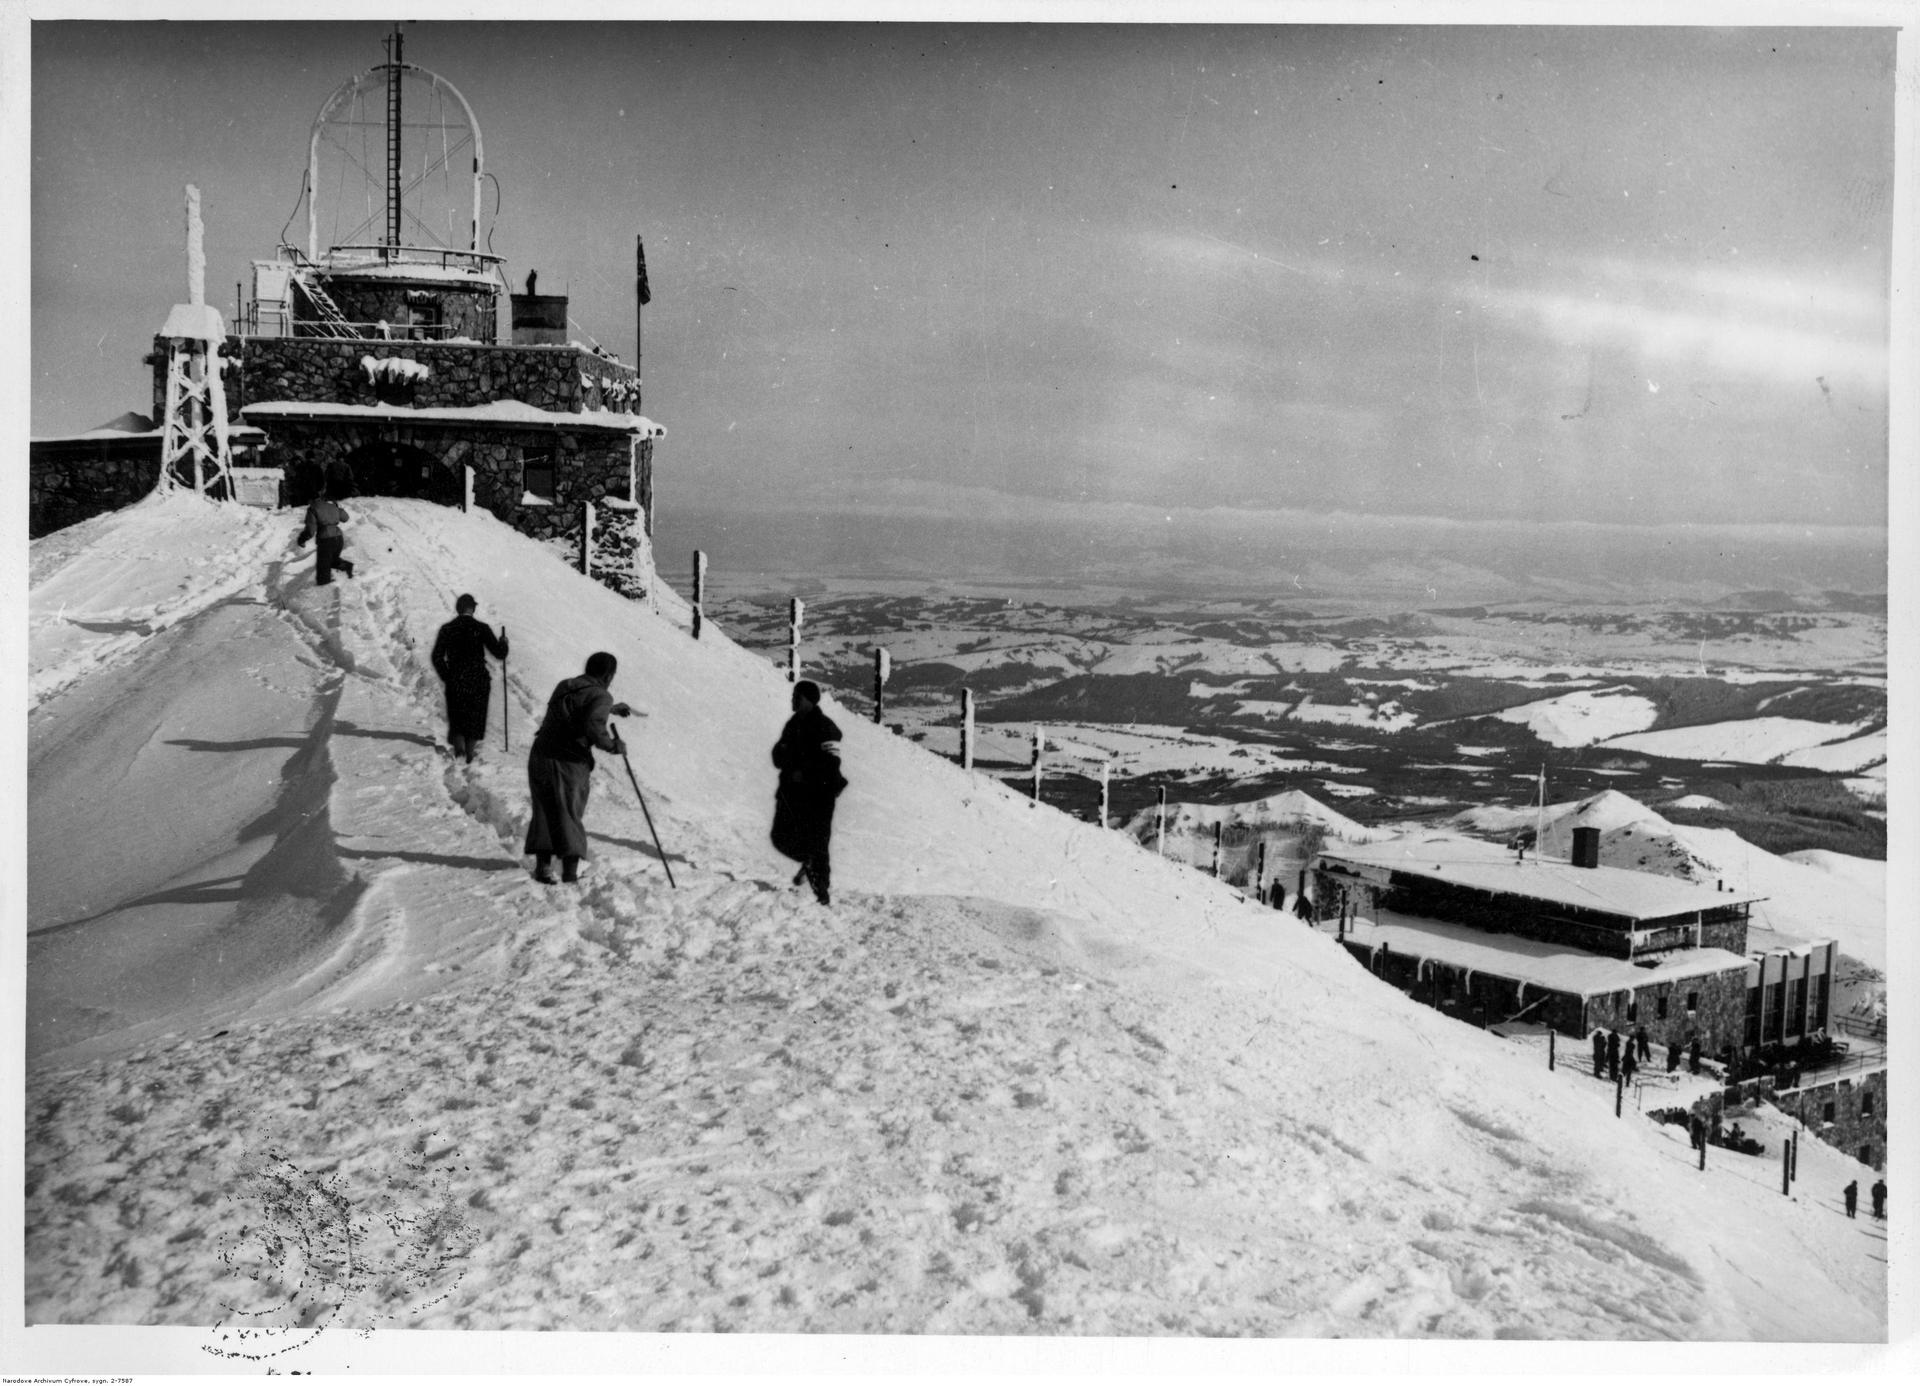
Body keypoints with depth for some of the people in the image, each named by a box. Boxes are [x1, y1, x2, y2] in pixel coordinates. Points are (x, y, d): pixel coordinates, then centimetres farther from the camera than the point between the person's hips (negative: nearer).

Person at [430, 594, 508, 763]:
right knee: (475, 720, 11)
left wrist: (447, 678, 8)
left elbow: (437, 657, -3)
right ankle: (469, 756, 10)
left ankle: (458, 753, 5)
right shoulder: (481, 628, -8)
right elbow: (500, 653, -6)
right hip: (478, 683, -1)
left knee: (456, 720, 16)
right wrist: (503, 642, 15)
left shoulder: (447, 629, -2)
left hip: (455, 682, 1)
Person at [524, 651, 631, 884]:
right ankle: (571, 871, 7)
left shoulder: (563, 687, 16)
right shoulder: (600, 696, -7)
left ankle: (543, 866, 9)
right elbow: (593, 727, -24)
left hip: (539, 757, 5)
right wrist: (613, 745, -7)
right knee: (570, 817, 7)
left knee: (544, 814, 14)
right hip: (570, 763, -5)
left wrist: (611, 709, 45)